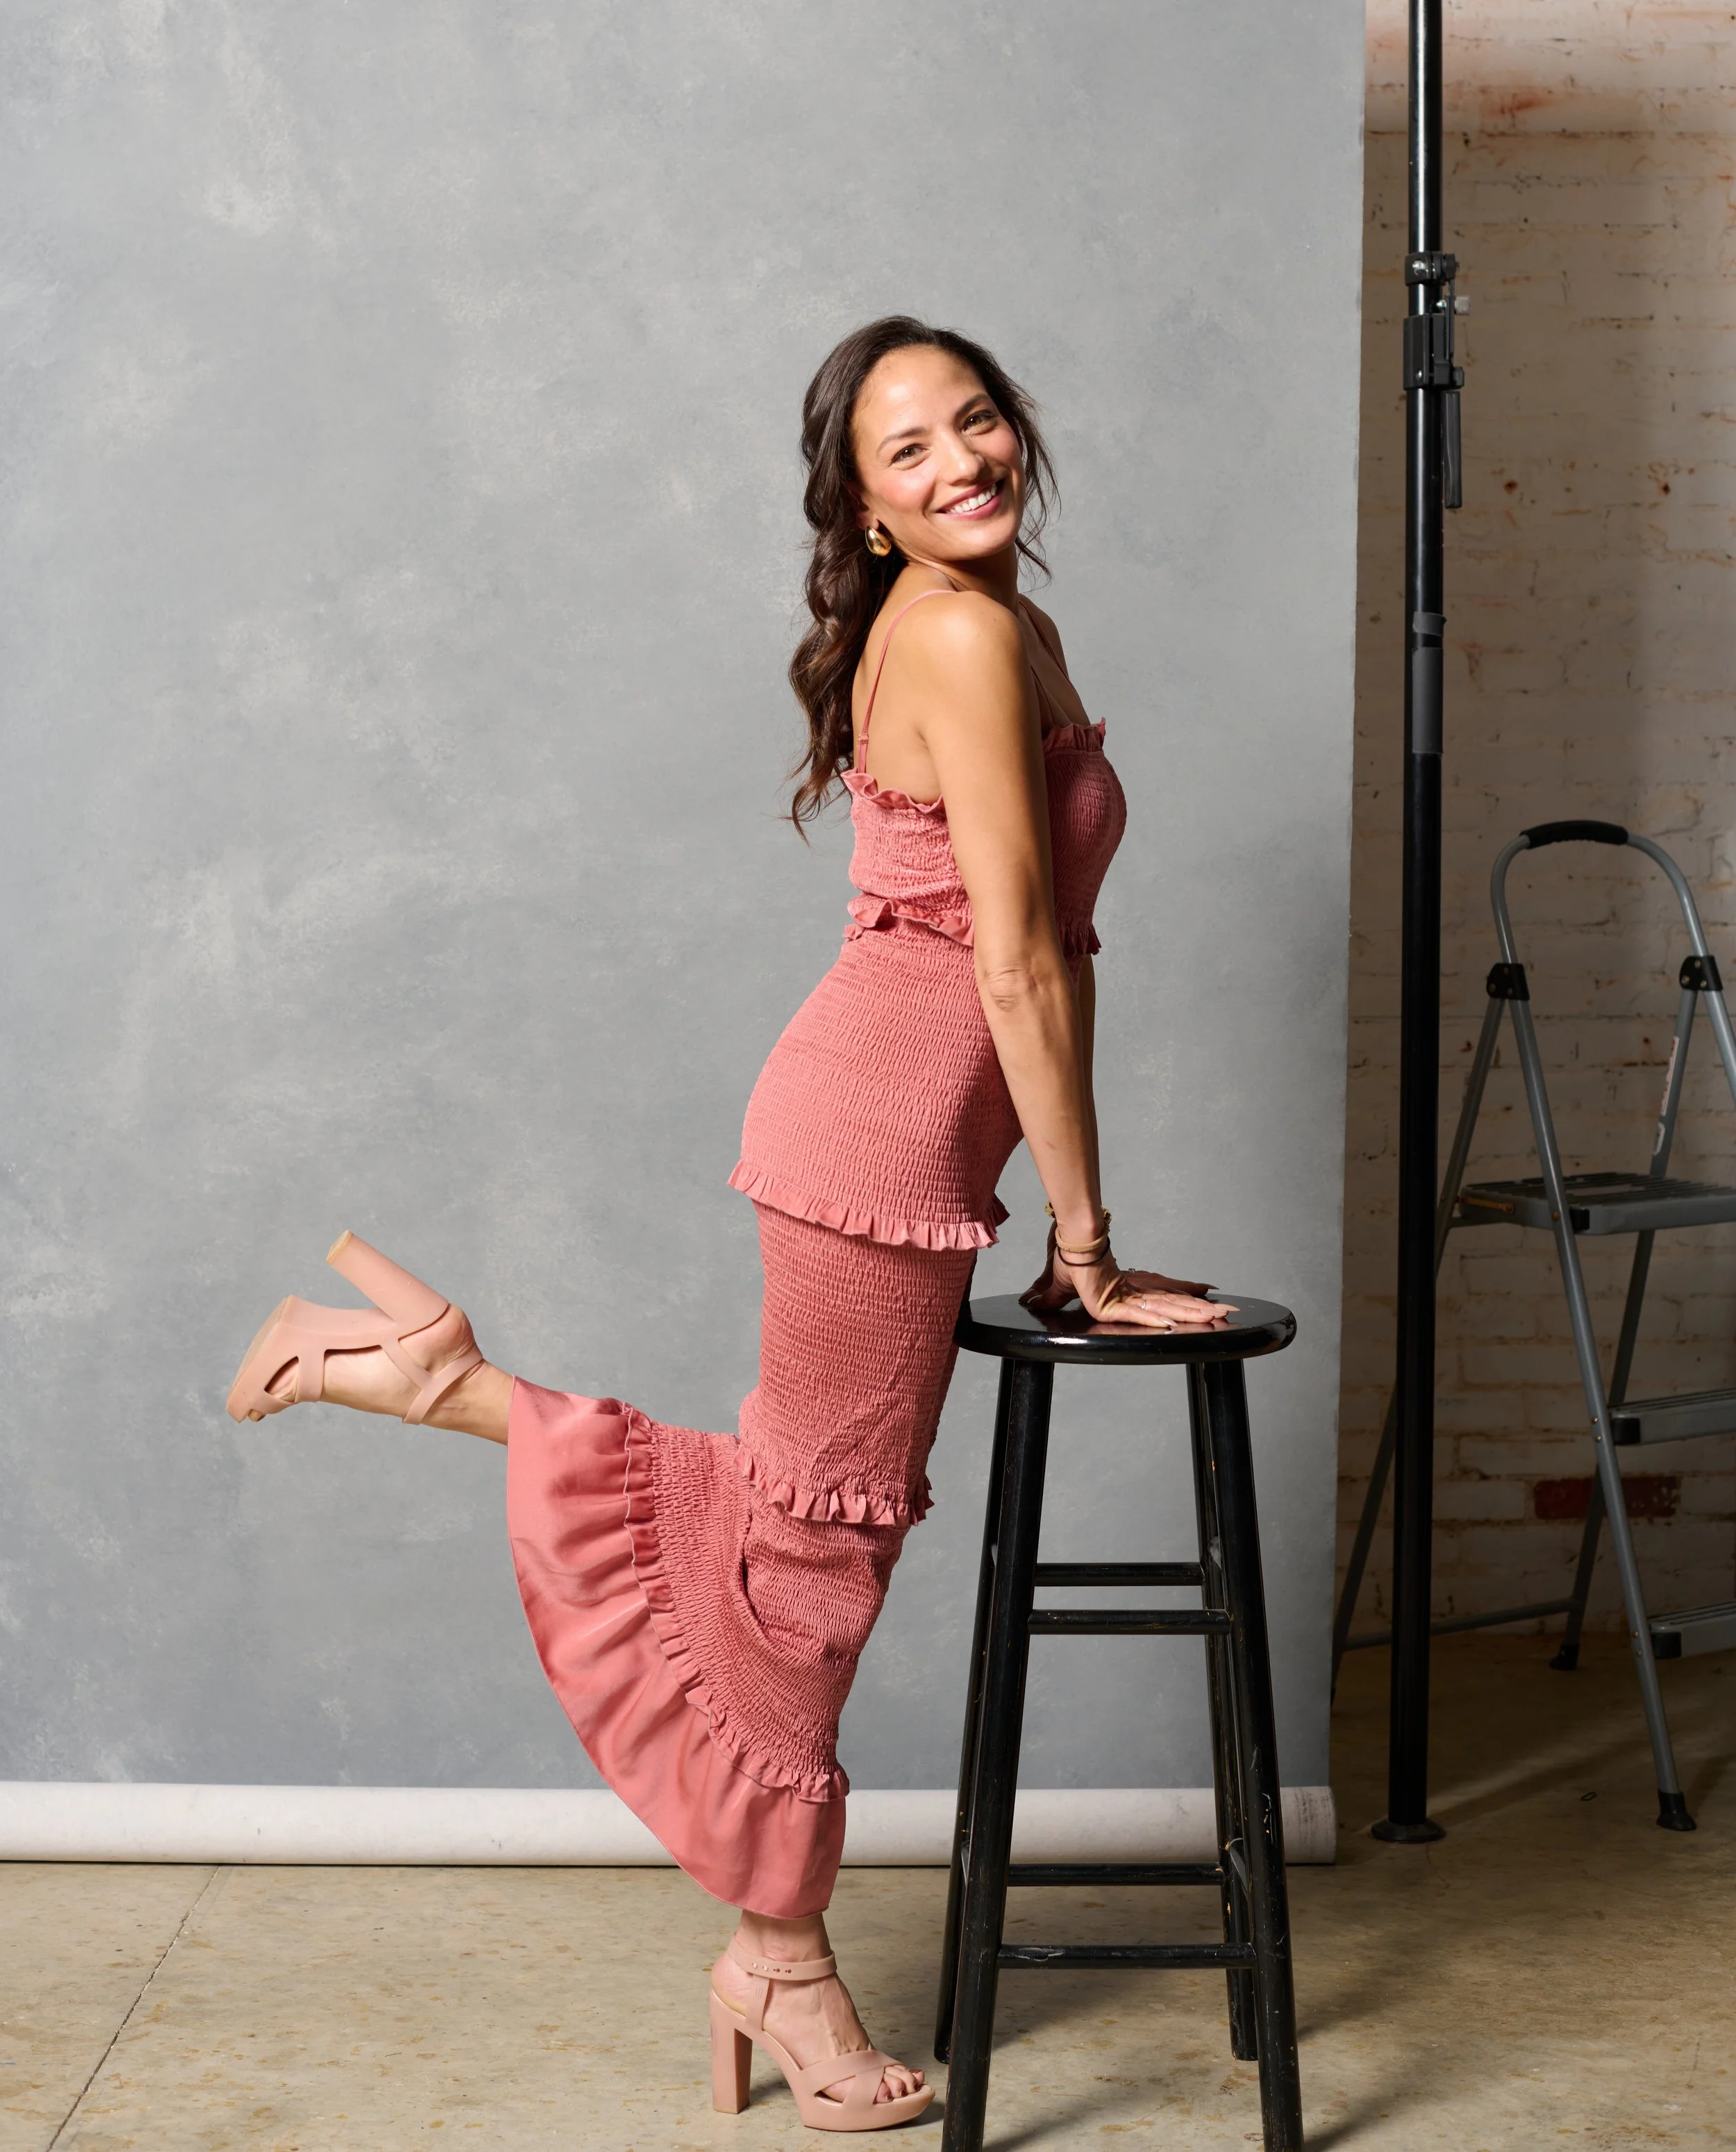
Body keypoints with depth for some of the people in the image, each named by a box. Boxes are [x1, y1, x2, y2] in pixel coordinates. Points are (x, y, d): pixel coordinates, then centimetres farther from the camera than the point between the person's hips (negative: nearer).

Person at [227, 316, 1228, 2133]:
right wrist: (1085, 1247, -12)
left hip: (895, 1119, 10)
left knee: (795, 1504, 17)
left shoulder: (977, 626, 16)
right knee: (820, 1531, 3)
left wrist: (1063, 1221, 15)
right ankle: (785, 1966, 20)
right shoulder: (972, 634, -15)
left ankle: (439, 1373, 22)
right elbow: (1020, 963, -17)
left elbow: (1040, 948, 16)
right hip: (883, 1124, -10)